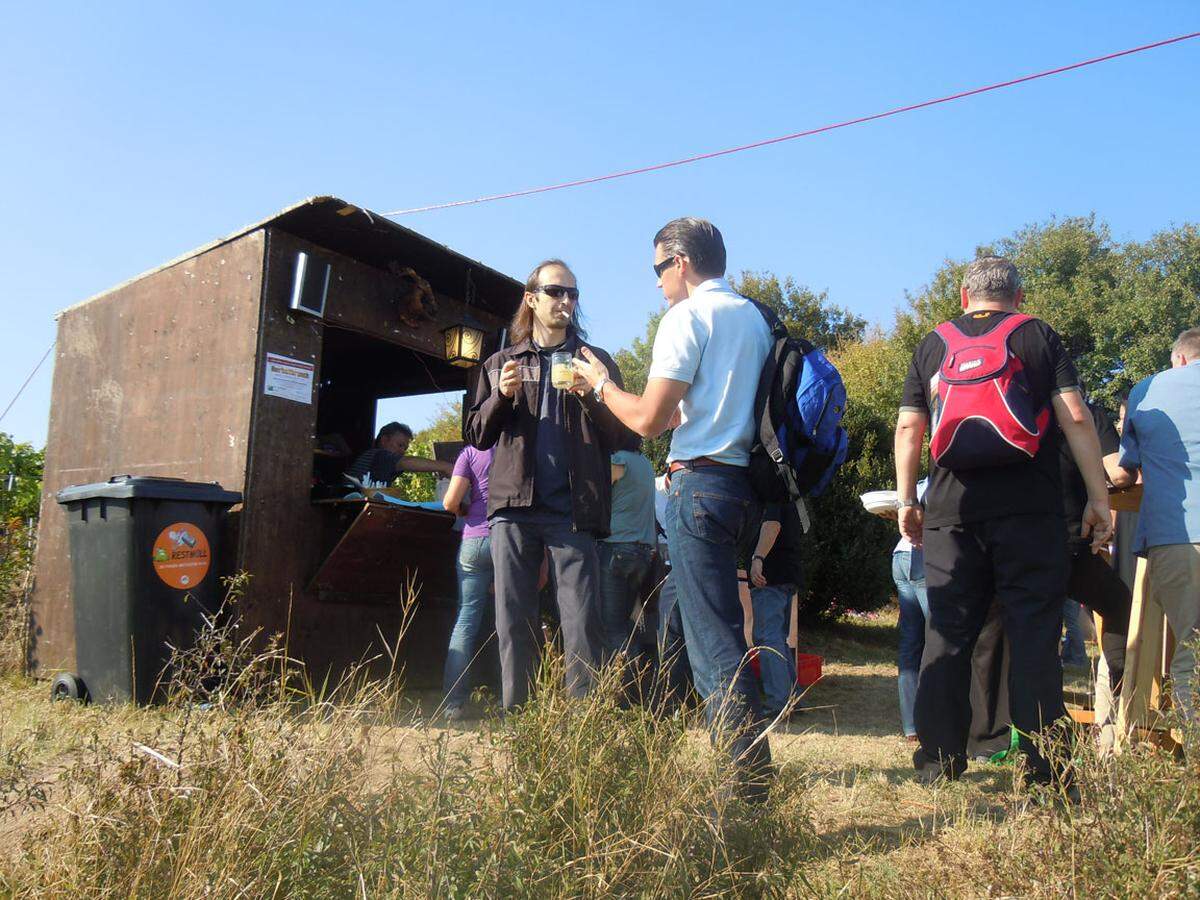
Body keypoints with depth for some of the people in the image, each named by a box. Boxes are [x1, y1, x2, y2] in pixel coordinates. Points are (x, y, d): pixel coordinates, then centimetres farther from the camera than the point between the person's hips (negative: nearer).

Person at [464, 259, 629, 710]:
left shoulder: (596, 361, 15)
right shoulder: (501, 364, 19)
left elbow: (619, 436, 9)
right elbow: (477, 436, 17)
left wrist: (589, 397, -9)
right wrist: (501, 397, -1)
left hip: (573, 507, -1)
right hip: (513, 505, 2)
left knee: (582, 621, -7)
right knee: (514, 620, 2)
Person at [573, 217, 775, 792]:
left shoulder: (687, 316, -8)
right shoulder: (753, 318, 17)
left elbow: (648, 420, -12)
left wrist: (601, 383, 5)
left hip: (700, 485, -9)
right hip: (745, 482, 9)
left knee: (713, 636, -7)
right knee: (673, 615, 19)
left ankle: (749, 776, -4)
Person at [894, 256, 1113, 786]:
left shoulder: (933, 344, 13)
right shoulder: (1039, 336, 8)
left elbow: (908, 428, 9)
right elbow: (1076, 418, -1)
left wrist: (906, 499, 14)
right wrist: (1098, 498, 1)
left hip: (951, 509, 2)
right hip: (1029, 508, -2)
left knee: (947, 634, 6)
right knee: (1034, 634, 1)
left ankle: (938, 762, 10)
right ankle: (1045, 769, 2)